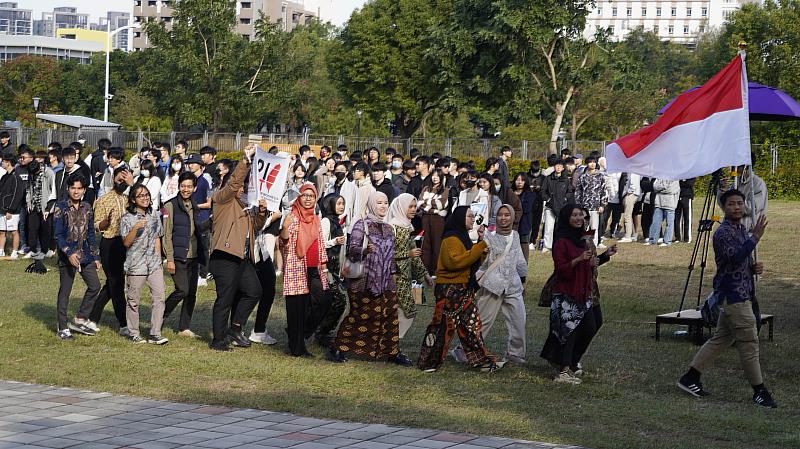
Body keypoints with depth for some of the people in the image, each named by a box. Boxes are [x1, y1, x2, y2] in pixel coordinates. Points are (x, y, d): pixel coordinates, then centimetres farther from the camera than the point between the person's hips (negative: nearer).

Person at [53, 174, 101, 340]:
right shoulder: (60, 208, -8)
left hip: (85, 255, 5)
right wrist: (69, 253, -23)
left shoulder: (87, 208, 8)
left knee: (95, 286, 0)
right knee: (65, 291, 2)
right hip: (67, 256, -5)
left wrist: (95, 256, 12)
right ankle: (63, 328, 10)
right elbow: (58, 235, -11)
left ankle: (80, 319, 13)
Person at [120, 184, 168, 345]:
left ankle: (155, 334, -2)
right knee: (133, 300, 3)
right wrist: (136, 228, -22)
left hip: (154, 265, 4)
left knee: (159, 297, -5)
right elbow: (126, 243, -9)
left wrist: (158, 258, 13)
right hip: (136, 265, -4)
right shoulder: (127, 218, -3)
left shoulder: (154, 215, 12)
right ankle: (134, 334, 14)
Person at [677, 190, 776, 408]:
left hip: (741, 294, 10)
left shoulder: (742, 230, 16)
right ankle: (759, 391, 1)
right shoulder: (723, 232, -14)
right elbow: (734, 258, -28)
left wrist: (754, 268, 4)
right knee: (749, 341, -6)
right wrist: (755, 237, -31)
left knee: (721, 338, 13)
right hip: (733, 294, -10)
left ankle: (690, 378, 18)